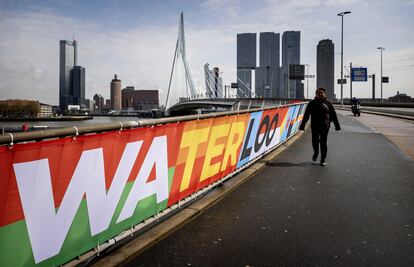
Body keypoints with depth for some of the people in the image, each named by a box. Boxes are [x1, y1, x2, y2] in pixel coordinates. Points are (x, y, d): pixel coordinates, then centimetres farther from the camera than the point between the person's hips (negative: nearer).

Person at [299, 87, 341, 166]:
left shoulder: (328, 103, 4)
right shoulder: (312, 103, 2)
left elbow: (333, 115, 7)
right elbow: (306, 115, 2)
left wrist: (337, 126, 5)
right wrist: (302, 125, -2)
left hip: (325, 127, 0)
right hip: (315, 127, 0)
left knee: (323, 143, 3)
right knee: (315, 142, 4)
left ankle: (323, 160, 14)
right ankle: (316, 152, 36)